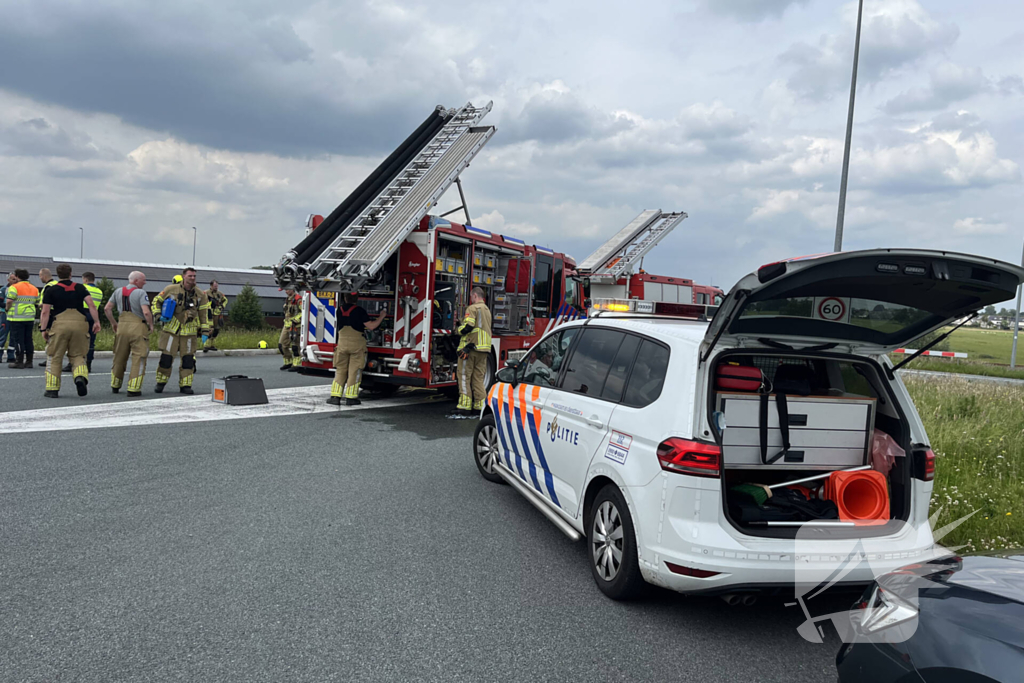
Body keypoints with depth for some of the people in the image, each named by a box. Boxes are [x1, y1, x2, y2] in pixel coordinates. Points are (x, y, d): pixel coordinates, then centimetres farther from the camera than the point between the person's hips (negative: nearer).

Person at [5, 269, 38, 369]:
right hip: (30, 318, 6)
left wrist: (7, 309, 2)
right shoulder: (34, 288, 12)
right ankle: (29, 361, 13)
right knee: (28, 340, 11)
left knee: (18, 340, -2)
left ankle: (19, 362, -1)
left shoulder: (14, 287, -9)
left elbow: (9, 301, -15)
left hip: (17, 318, -6)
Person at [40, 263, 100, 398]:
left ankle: (52, 389, 9)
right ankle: (80, 376, -17)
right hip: (79, 323, 1)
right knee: (77, 356, 11)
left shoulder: (51, 290, 6)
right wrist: (96, 322, 3)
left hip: (59, 325, -1)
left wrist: (44, 329, 7)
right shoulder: (80, 288, 11)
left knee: (54, 358, 8)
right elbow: (92, 306, 0)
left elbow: (45, 312, 2)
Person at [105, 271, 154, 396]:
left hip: (122, 326, 6)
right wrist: (150, 325, -4)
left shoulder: (118, 291, 11)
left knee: (119, 357, 18)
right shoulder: (141, 293, -8)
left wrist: (113, 323, 21)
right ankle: (133, 389, -5)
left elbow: (107, 309, 11)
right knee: (138, 358, -1)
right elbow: (146, 312, -19)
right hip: (138, 326, -6)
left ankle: (115, 386, 31)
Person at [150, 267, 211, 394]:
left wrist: (205, 332, 1)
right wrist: (159, 315, -8)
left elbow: (204, 315, 6)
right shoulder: (171, 289, -3)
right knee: (166, 357, -2)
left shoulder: (200, 294, 3)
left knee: (188, 359, 1)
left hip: (189, 332, 2)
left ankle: (185, 385, 10)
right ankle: (160, 383, 15)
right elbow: (156, 301, 8)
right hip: (171, 330, -2)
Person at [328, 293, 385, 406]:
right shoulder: (360, 311, -8)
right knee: (354, 371, 2)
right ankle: (350, 398, 2)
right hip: (357, 344, -4)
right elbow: (371, 326, -10)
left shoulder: (340, 310, 6)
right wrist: (381, 316, 2)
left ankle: (335, 396, 5)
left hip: (342, 344, 4)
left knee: (340, 370, 9)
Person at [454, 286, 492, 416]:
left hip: (470, 347, -8)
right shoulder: (487, 310, 20)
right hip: (484, 349, 8)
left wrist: (458, 330, 1)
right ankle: (480, 406, 8)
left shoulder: (473, 308, -7)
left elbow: (468, 327, -17)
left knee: (464, 376, -3)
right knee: (479, 377, 10)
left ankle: (465, 406, -6)